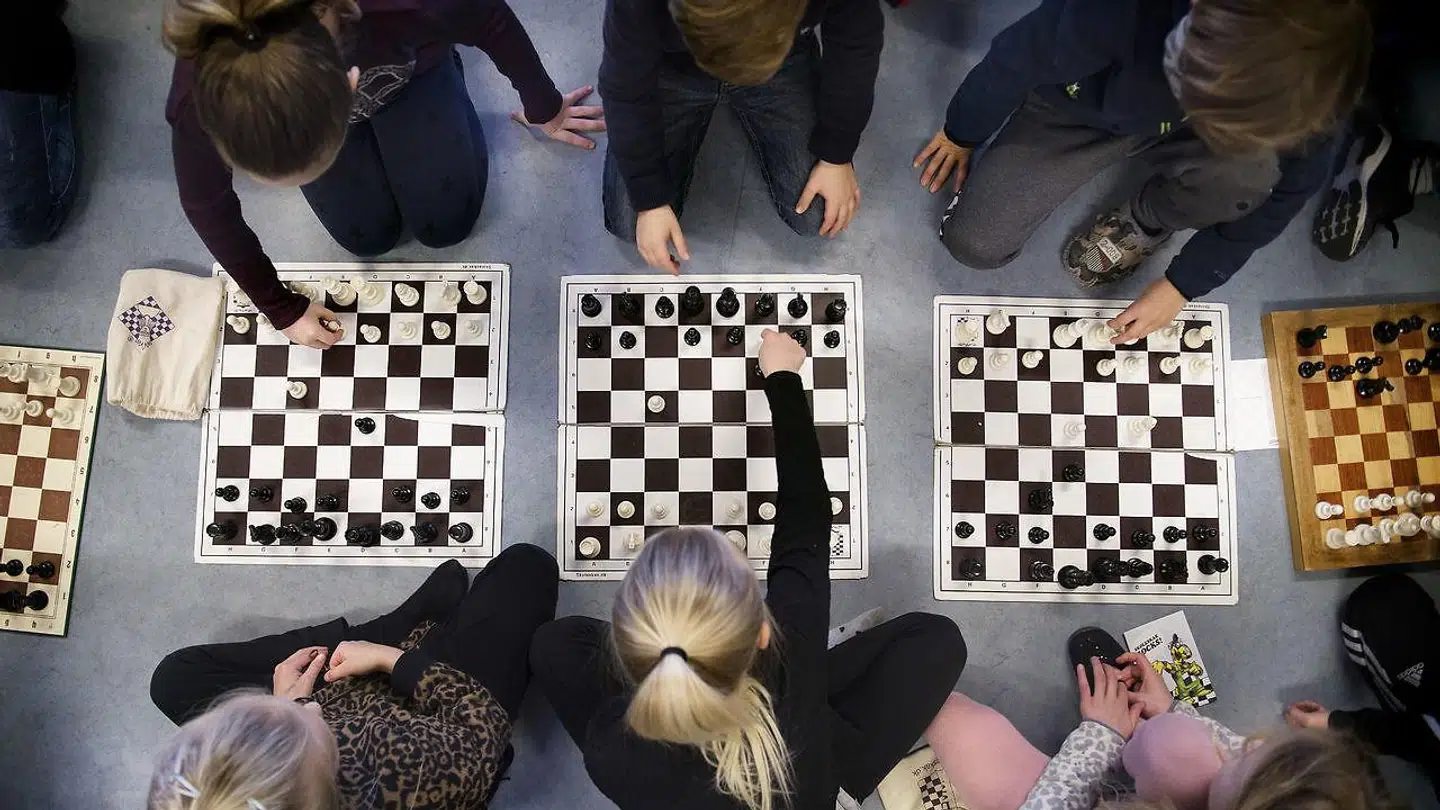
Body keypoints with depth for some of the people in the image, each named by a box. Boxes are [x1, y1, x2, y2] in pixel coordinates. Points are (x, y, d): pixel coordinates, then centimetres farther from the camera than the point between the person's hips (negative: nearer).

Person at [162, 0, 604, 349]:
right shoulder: (201, 97, -41)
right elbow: (207, 207, -19)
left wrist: (544, 107, -5)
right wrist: (282, 308, -10)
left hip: (406, 69, 0)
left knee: (445, 223, 1)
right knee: (367, 237, -1)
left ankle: (443, 76, 23)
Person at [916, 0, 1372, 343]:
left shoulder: (1315, 81, -33)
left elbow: (1289, 187, -14)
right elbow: (1018, 60, -22)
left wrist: (1181, 287, -13)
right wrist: (961, 134, -1)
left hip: (1176, 132, 0)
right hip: (1077, 110, 0)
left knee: (1251, 168, -35)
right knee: (973, 244, -11)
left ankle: (1148, 222, 2)